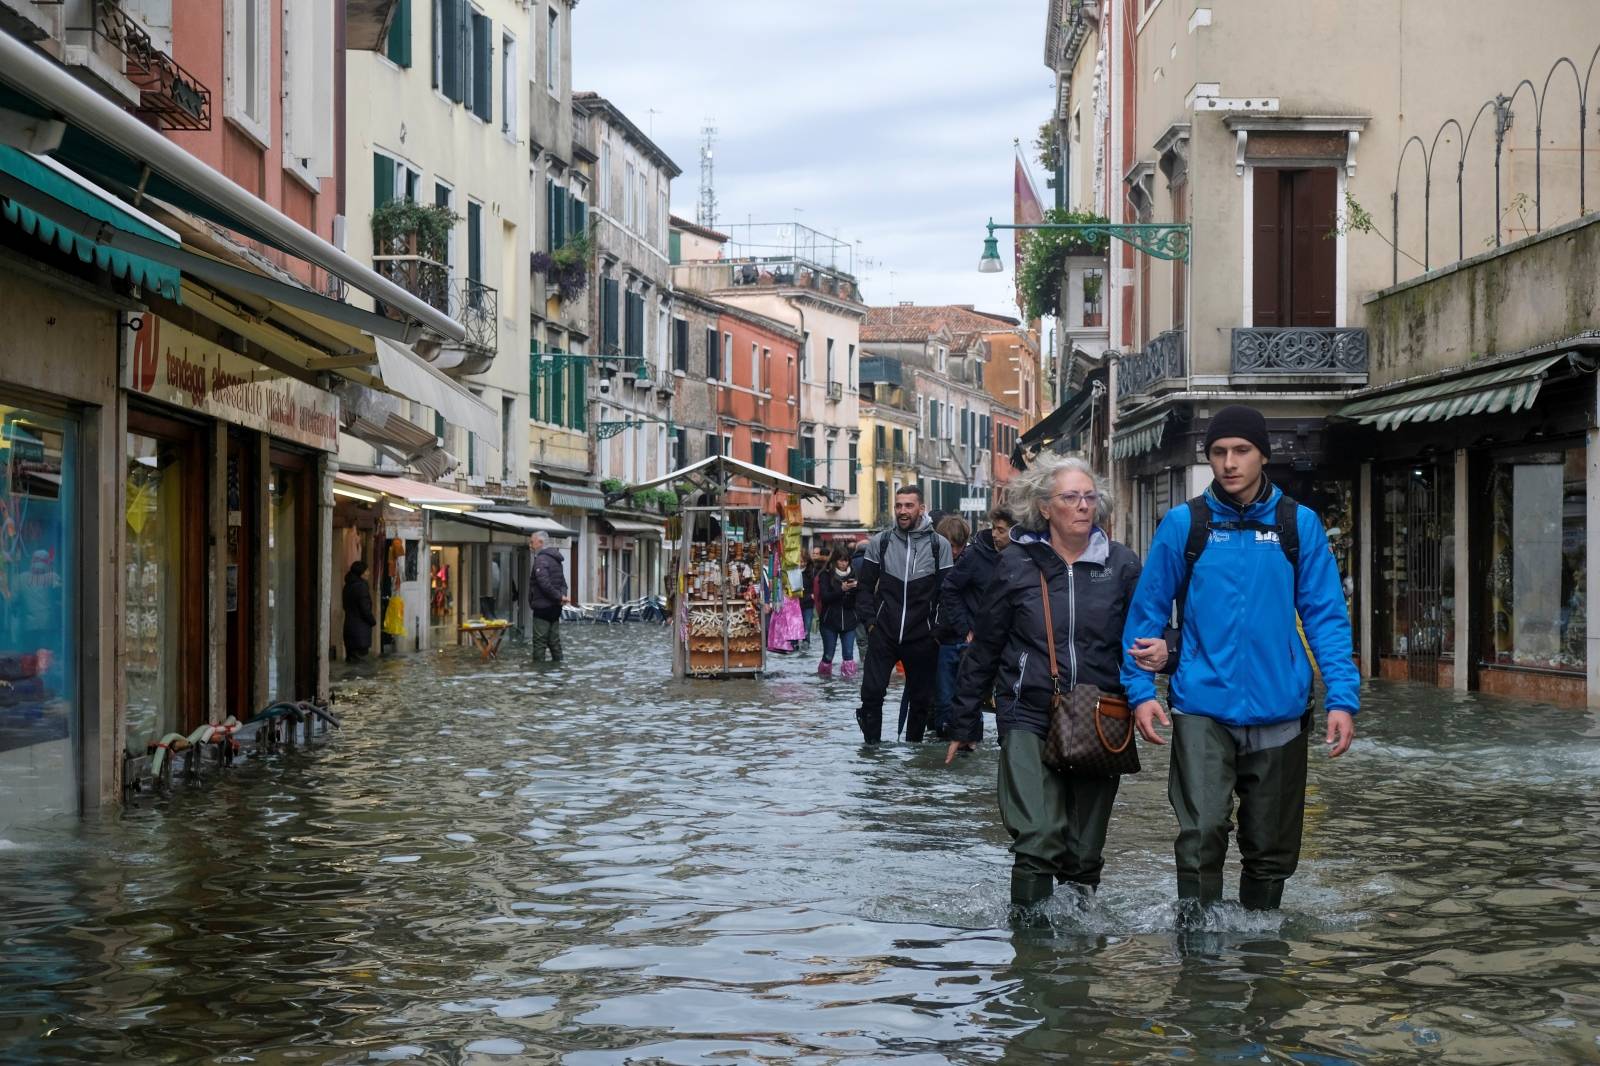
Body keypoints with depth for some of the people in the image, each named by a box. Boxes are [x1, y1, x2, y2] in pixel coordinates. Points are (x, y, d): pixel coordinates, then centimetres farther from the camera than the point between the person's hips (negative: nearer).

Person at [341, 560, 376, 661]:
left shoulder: (348, 586, 11)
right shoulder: (361, 586, -16)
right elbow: (365, 608, -18)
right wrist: (373, 622, -1)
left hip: (349, 625, 9)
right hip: (361, 628, -9)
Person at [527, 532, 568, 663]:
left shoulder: (541, 559, -14)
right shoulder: (556, 559, 17)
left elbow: (544, 583, -25)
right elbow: (562, 582, 19)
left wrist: (559, 597, -17)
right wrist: (562, 595, 1)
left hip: (542, 606, -9)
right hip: (555, 607, 9)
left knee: (539, 641, -6)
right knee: (554, 640, 13)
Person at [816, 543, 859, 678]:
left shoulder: (852, 574, 4)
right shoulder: (826, 575, -3)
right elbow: (824, 597, -14)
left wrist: (856, 588, -19)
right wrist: (842, 589, -25)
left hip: (848, 620, 2)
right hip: (829, 621, -2)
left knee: (848, 654, -5)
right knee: (828, 655, 7)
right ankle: (824, 675, 27)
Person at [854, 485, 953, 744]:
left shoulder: (939, 545, 0)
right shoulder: (879, 542, 3)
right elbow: (865, 586, 8)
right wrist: (870, 621, -2)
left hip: (922, 637, 0)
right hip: (884, 634, 0)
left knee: (921, 698, 8)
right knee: (872, 692, -8)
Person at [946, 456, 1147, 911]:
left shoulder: (1121, 564, 4)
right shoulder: (1017, 563, 2)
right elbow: (984, 647, 8)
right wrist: (964, 724, 11)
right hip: (1030, 718, -2)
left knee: (1085, 851, 10)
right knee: (1038, 841, -17)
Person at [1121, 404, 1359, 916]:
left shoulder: (1299, 525, 3)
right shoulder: (1184, 524, 1)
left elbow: (1326, 616, 3)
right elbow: (1147, 612, 5)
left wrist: (1343, 698, -6)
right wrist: (1140, 690, -3)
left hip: (1279, 713, 2)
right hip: (1203, 708, -2)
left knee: (1271, 849, 12)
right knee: (1203, 831, -18)